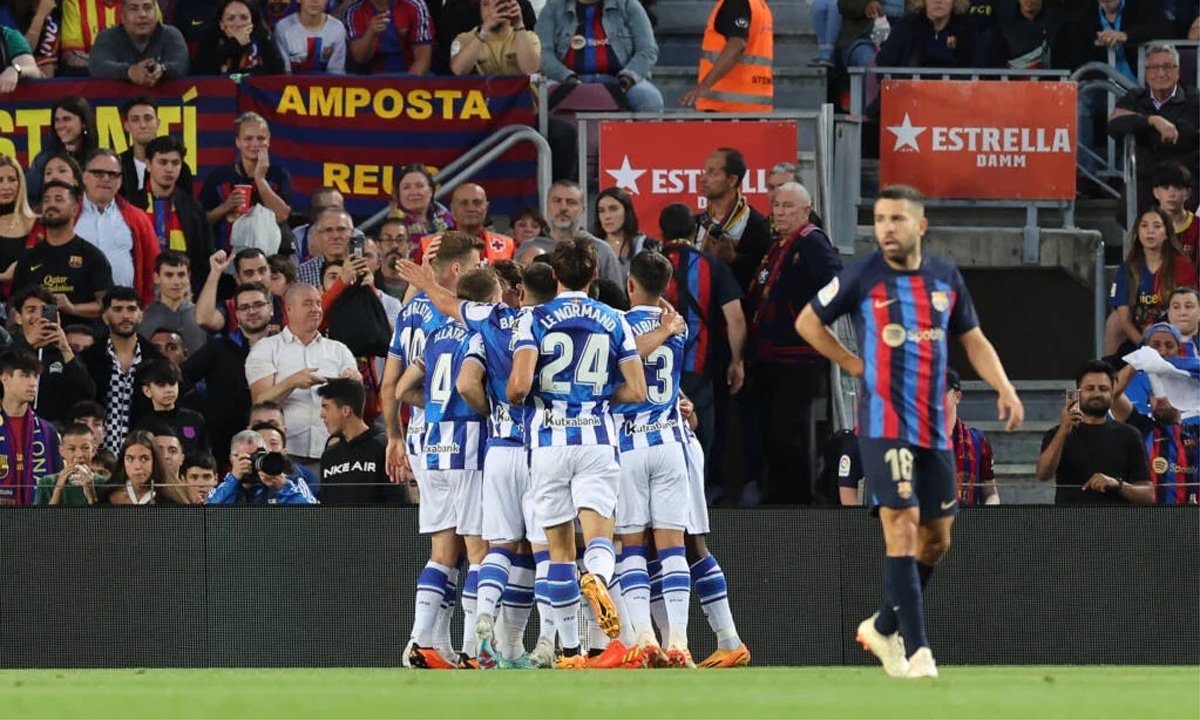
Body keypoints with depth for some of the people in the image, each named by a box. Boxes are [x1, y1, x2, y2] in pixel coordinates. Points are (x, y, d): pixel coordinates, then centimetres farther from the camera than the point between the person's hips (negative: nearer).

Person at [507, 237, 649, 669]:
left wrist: (514, 399, 11)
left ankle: (570, 649, 8)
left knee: (559, 549, 8)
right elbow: (636, 391, 3)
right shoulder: (614, 321, 6)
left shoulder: (535, 320, 0)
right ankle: (597, 577, -43)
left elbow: (519, 384, -12)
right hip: (596, 439, 0)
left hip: (549, 440, 0)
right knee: (599, 538, -6)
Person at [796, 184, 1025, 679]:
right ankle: (916, 651, -18)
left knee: (936, 539, 10)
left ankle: (883, 627, 30)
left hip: (934, 427, 5)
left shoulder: (946, 279, 8)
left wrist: (1004, 387, 3)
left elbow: (973, 339, 18)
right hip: (884, 424, -5)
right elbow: (808, 322, 8)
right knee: (903, 526, -16)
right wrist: (855, 364, 1)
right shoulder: (862, 278, -4)